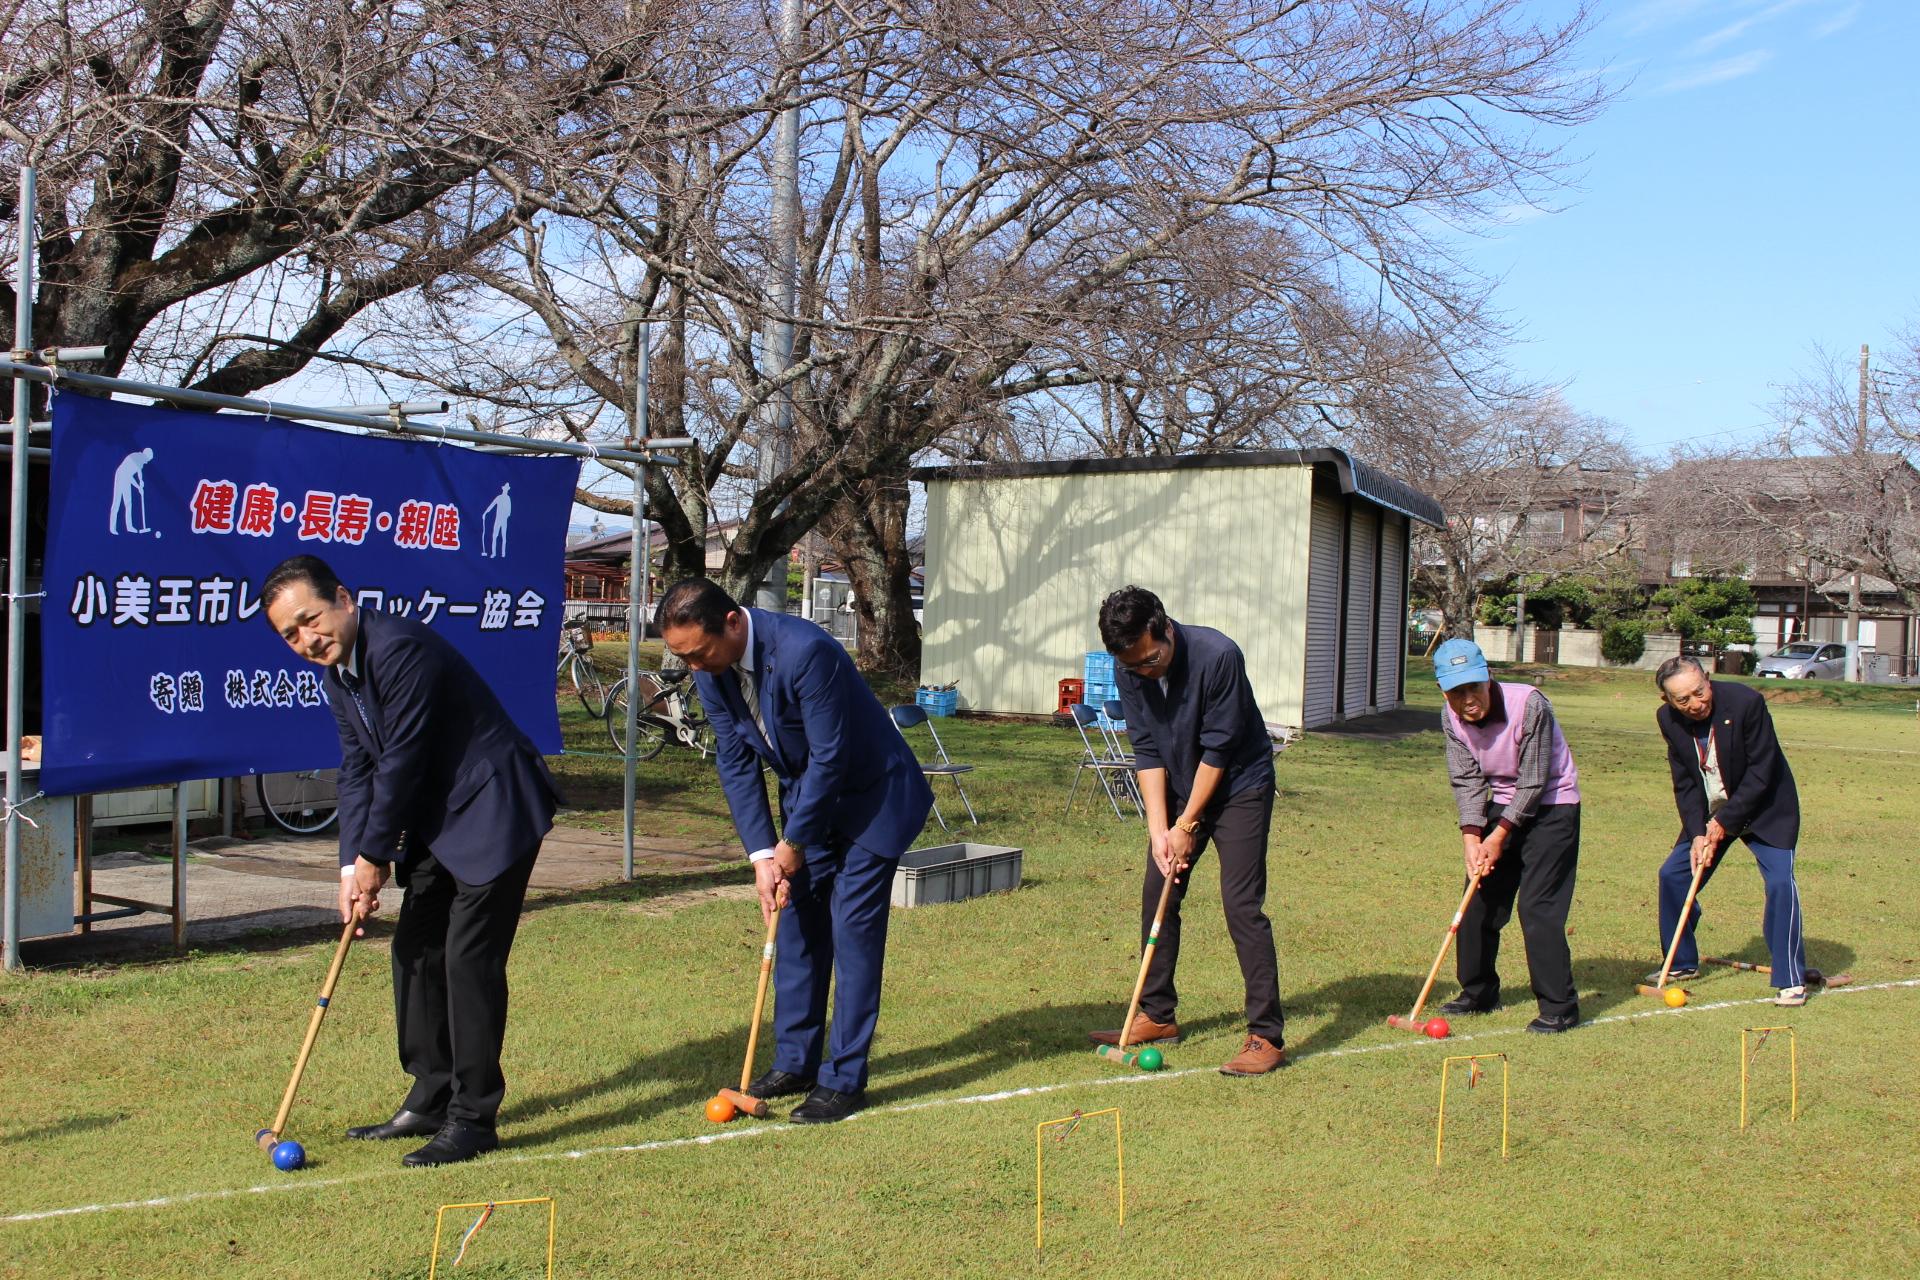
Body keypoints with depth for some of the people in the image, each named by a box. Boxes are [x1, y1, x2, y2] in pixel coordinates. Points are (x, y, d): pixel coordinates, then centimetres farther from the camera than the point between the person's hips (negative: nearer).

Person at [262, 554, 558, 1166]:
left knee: (469, 958, -10)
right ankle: (430, 1101, 25)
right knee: (414, 951, 13)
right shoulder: (337, 676, 8)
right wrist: (353, 865, -2)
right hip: (438, 823, 10)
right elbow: (357, 772, 9)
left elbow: (401, 761, -21)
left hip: (494, 811, -10)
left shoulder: (401, 649, -23)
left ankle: (473, 1117, 0)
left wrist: (374, 857, -11)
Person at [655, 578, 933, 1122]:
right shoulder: (710, 670, -10)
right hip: (806, 796, 7)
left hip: (870, 796, -7)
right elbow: (735, 762, -3)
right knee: (794, 923, 8)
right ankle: (794, 1062, 20)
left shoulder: (805, 651, -33)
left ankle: (843, 1079, 2)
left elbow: (829, 758, -27)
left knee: (853, 929, -7)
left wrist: (792, 844, -18)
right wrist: (761, 854, -10)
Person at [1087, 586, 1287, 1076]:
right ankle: (1157, 1016, 20)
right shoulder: (1130, 672, -11)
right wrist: (1159, 830, -14)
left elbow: (1219, 748, -22)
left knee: (1242, 904, -12)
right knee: (1157, 897, 6)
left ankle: (1266, 1035, -6)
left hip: (1239, 786, -6)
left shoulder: (1217, 655, -28)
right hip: (1179, 789, 6)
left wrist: (1187, 825, -17)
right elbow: (1147, 751, -7)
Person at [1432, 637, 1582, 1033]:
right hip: (1503, 805, 6)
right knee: (1479, 900, 7)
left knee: (1538, 906, -13)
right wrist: (1472, 840, -17)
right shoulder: (1452, 717, -10)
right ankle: (1479, 993, 23)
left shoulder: (1529, 704, -27)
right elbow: (1467, 781, -6)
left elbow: (1533, 783, -21)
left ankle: (1560, 1007, -4)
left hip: (1551, 805, -6)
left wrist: (1499, 837, -18)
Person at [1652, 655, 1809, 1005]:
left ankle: (1791, 979, -8)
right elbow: (1684, 782, -5)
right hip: (1709, 814, 5)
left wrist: (1725, 821, -20)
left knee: (1780, 881, -19)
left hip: (1764, 807, -5)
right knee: (1672, 875, 1)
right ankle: (1682, 963, 19)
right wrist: (1697, 833, -16)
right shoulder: (1668, 718, -12)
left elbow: (1762, 771, -22)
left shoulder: (1746, 702, -27)